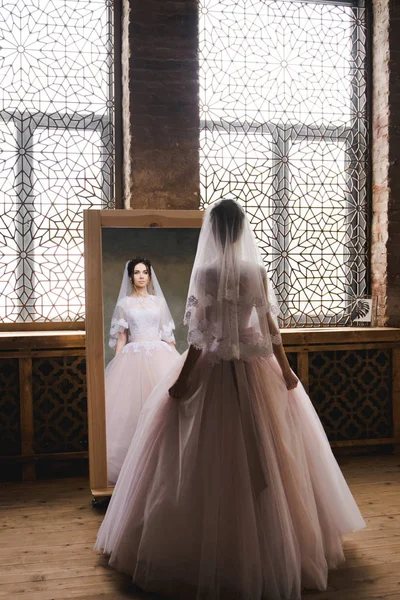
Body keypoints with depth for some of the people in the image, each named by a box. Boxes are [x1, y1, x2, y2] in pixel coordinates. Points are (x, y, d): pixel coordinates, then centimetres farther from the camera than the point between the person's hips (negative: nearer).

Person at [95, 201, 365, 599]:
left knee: (209, 463, 8)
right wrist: (285, 369, 10)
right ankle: (266, 550, 28)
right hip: (255, 369, 3)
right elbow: (270, 325, 0)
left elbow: (200, 333, -13)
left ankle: (207, 555, 20)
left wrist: (183, 378, -7)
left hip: (213, 368, -3)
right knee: (263, 458, 14)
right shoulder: (258, 271, -2)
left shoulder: (205, 272, -10)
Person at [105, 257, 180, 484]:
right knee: (132, 405, -7)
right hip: (134, 356, -1)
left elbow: (168, 335, 12)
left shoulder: (159, 301, 13)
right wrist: (117, 364, 0)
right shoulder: (124, 304, 10)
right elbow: (121, 337, 8)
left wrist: (175, 359, 6)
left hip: (160, 355, 1)